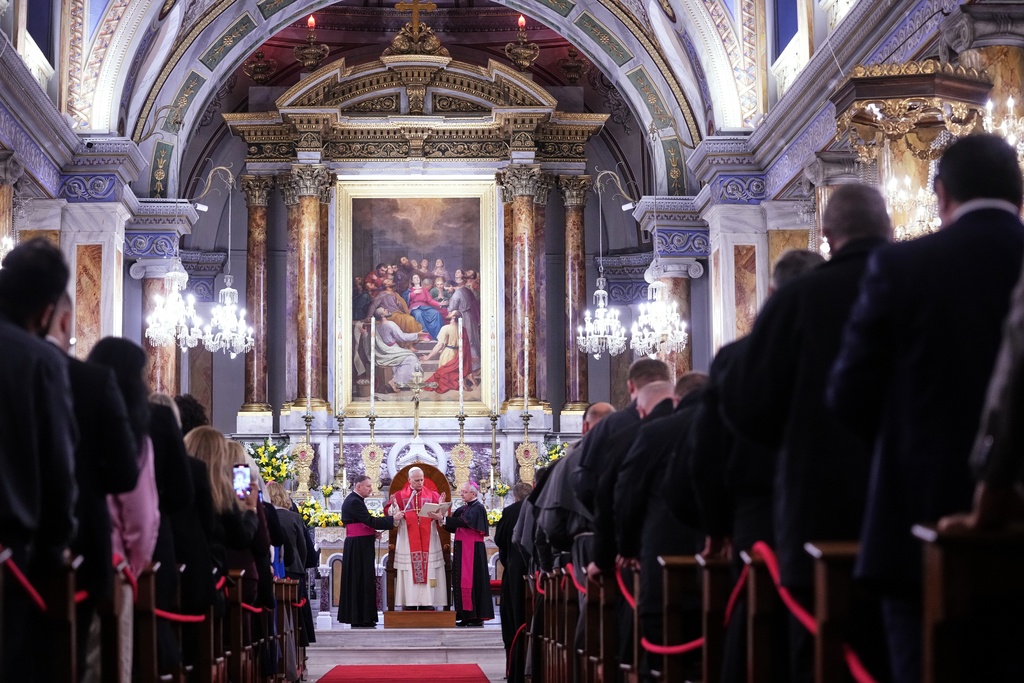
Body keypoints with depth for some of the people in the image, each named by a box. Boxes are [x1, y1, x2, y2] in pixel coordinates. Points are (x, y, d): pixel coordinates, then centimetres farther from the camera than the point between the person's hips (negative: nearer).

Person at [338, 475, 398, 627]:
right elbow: (369, 520, -21)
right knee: (361, 580, -6)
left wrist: (373, 533, 6)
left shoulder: (354, 500, 16)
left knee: (362, 580, 11)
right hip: (358, 547, -10)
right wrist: (392, 519, -19)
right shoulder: (354, 502, -16)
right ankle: (360, 619, -3)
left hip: (360, 547, 10)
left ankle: (362, 619, 15)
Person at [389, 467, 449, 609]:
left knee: (429, 570, -3)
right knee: (409, 571, -3)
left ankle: (428, 602, -2)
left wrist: (441, 505, -16)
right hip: (408, 540, -1)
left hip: (428, 540, 1)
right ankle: (410, 603, -2)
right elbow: (391, 514, -1)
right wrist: (394, 506, -20)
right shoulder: (400, 495, 7)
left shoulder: (432, 495, 9)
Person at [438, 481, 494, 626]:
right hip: (461, 549, 8)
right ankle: (466, 616, 8)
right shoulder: (462, 509, 17)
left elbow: (464, 521, -23)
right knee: (461, 581, 6)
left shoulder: (478, 508, -8)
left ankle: (477, 616, -5)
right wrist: (440, 518, -4)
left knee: (472, 580, -8)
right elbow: (453, 527, 13)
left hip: (473, 550, -8)